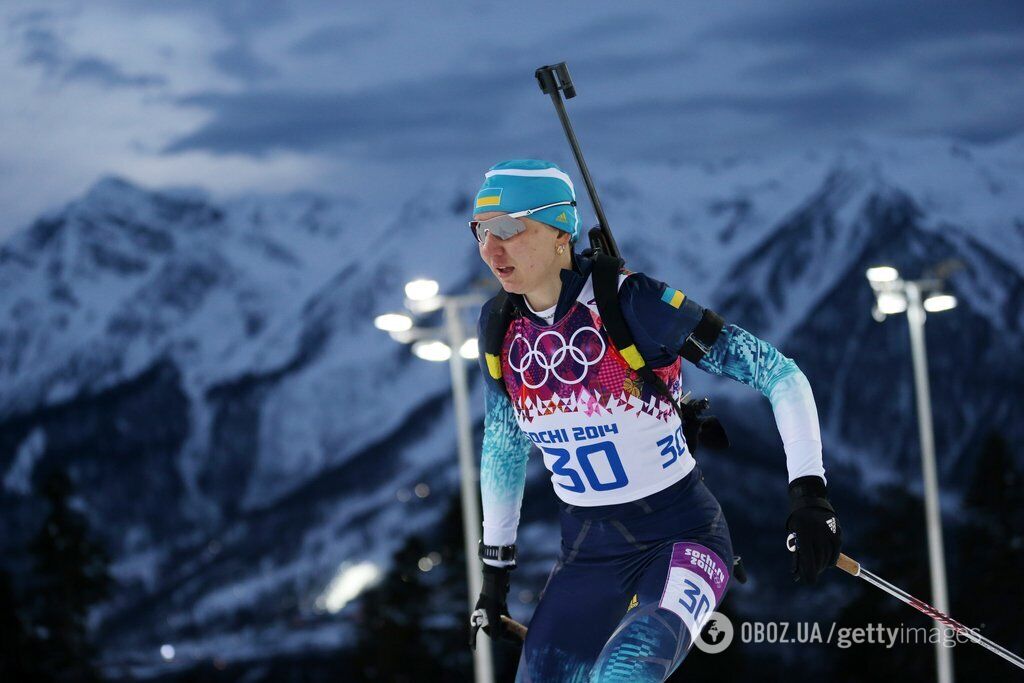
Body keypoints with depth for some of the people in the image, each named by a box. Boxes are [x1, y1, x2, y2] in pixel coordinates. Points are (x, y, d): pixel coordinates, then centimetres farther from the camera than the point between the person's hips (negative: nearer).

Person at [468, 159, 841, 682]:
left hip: (681, 534, -6)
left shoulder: (635, 304, -19)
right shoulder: (499, 326, -2)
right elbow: (502, 445, 15)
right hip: (586, 549, 6)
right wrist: (495, 565, 17)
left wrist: (809, 491, -24)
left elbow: (780, 375, -16)